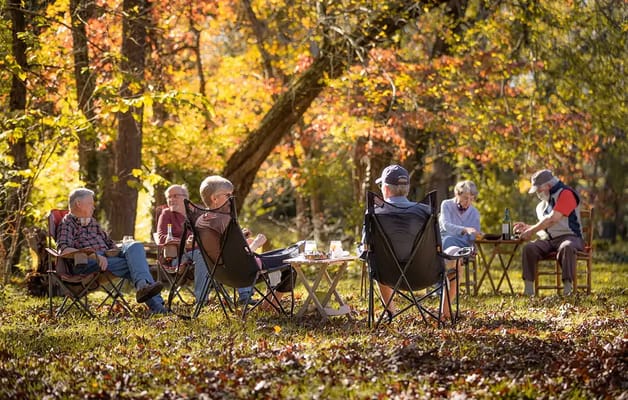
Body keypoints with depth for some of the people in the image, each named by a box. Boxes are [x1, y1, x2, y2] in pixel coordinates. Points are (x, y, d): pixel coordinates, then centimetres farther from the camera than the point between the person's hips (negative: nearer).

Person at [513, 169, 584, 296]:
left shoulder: (565, 194, -7)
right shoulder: (542, 205, 21)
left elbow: (552, 220, -17)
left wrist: (531, 231, -11)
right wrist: (527, 227, 16)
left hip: (569, 237, -6)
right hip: (548, 240, 7)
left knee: (566, 248, -41)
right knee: (528, 248, -22)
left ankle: (568, 287, -46)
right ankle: (528, 288, -29)